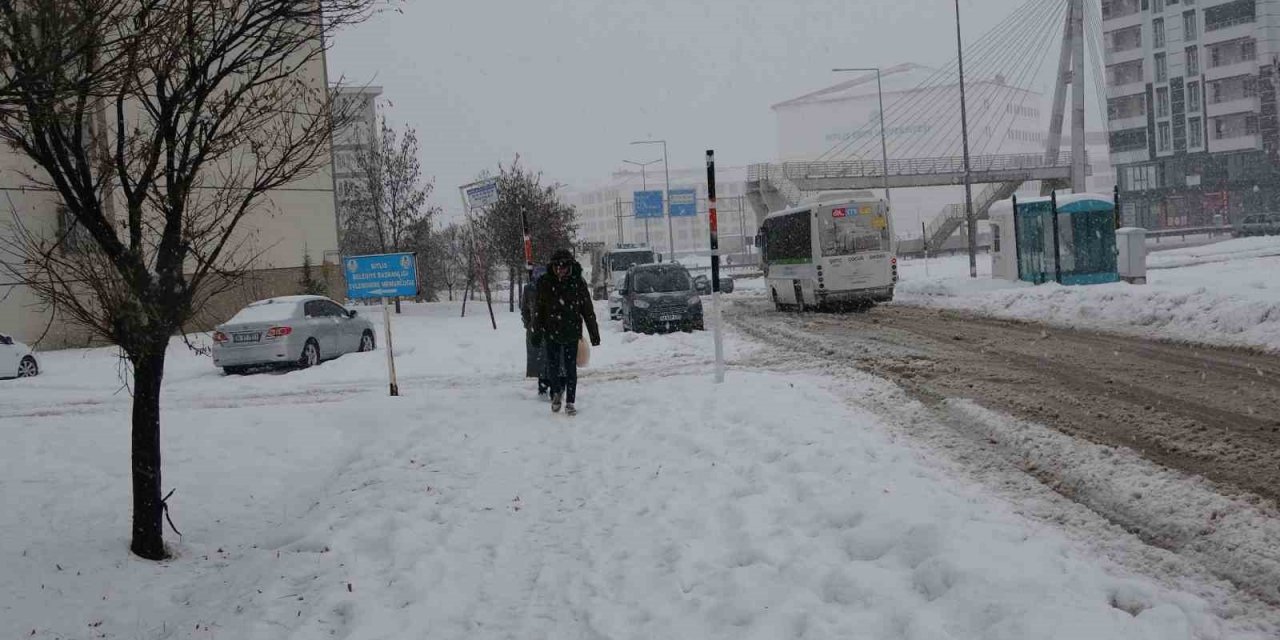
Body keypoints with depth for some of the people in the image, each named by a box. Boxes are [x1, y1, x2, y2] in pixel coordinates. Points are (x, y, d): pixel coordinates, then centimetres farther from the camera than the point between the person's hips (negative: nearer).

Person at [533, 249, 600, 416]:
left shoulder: (578, 284, -4)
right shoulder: (545, 283, -3)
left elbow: (588, 311, 1)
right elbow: (538, 310, 2)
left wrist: (594, 333, 1)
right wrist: (537, 331, -1)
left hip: (572, 333, -1)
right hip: (551, 333, 1)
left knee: (571, 368, 2)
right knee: (553, 367, 5)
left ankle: (570, 402, 13)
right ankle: (557, 393, 33)